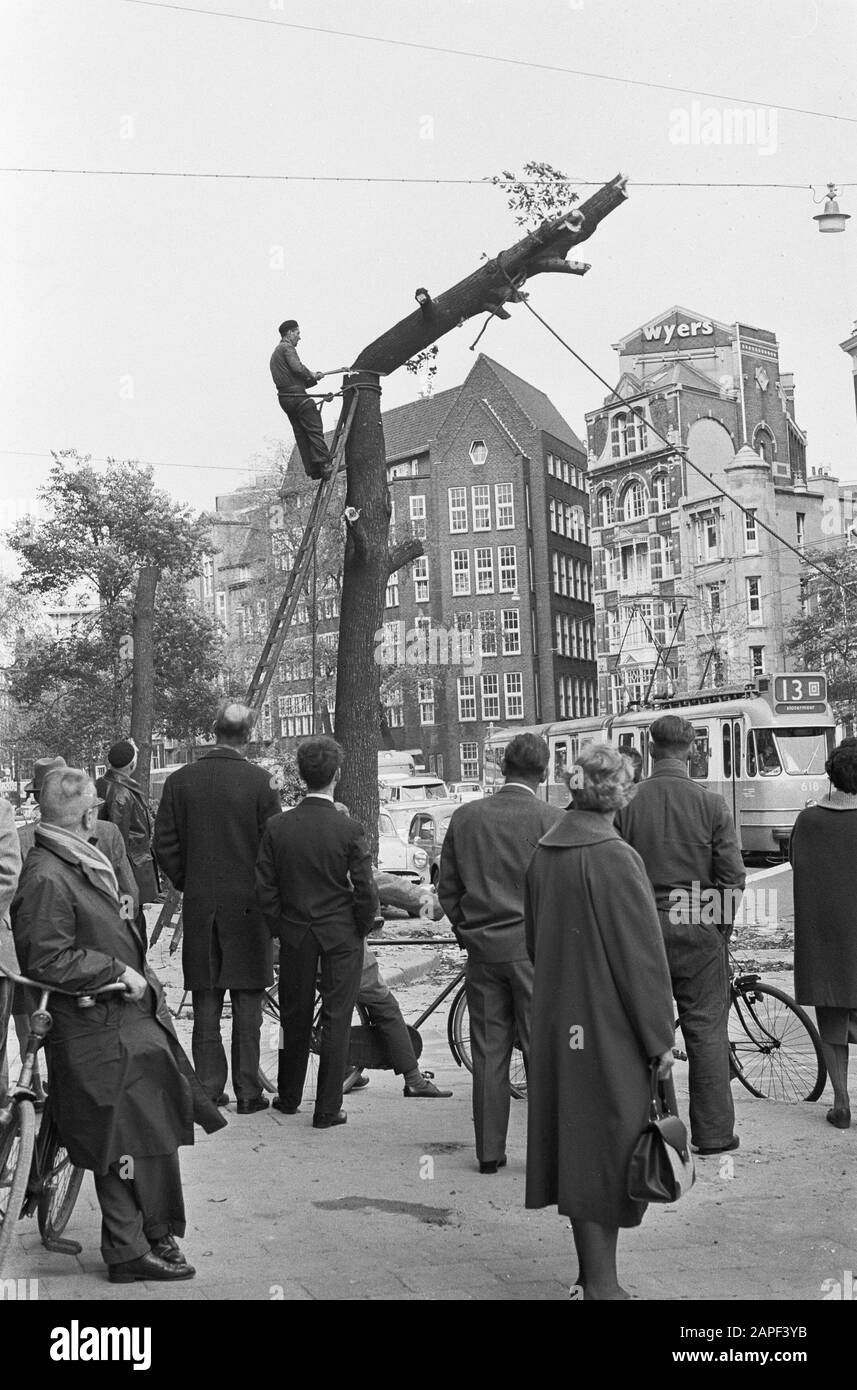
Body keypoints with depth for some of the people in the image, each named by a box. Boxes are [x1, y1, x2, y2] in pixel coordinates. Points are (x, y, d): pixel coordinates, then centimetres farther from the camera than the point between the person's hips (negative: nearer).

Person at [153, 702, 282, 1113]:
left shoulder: (179, 781, -1)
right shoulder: (260, 781, -10)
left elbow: (164, 845, 2)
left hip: (199, 908, 3)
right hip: (247, 906, -2)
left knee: (206, 1005, 10)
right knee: (247, 1004, 6)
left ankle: (208, 1090, 14)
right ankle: (248, 1092, 9)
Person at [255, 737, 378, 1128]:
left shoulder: (277, 827, -6)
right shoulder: (349, 830, -15)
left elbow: (265, 889, -2)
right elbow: (365, 891, -12)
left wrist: (280, 928, 11)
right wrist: (362, 929, 5)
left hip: (295, 934, 3)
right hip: (341, 935, -3)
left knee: (295, 1017, 17)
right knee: (336, 1020, 5)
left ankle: (289, 1096, 31)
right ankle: (328, 1108, 9)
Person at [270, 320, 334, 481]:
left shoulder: (275, 352, 28)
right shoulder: (287, 348, -4)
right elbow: (297, 368, -20)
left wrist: (313, 378, 18)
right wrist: (313, 375, -2)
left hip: (284, 398, 10)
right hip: (296, 395, -9)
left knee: (301, 434, 5)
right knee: (314, 430, -12)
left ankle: (312, 469, 0)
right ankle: (324, 464, -20)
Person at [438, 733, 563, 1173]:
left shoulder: (465, 816, 3)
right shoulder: (550, 818, -8)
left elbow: (447, 887, 7)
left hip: (481, 946, 3)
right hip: (533, 946, -3)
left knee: (488, 1053, 9)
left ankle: (489, 1151, 14)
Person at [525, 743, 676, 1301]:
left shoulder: (544, 853, 3)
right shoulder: (615, 858, -19)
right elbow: (642, 955, -17)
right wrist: (660, 1037, -9)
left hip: (559, 1022, 7)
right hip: (609, 1025, -7)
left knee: (576, 1140, 16)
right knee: (608, 1144, 3)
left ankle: (592, 1270, 29)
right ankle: (602, 1282, 12)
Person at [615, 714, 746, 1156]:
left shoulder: (625, 805, -4)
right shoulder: (710, 803, -7)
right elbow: (733, 875, -6)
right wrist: (721, 924, 8)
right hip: (699, 934, -1)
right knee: (706, 1029, 6)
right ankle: (712, 1132, 11)